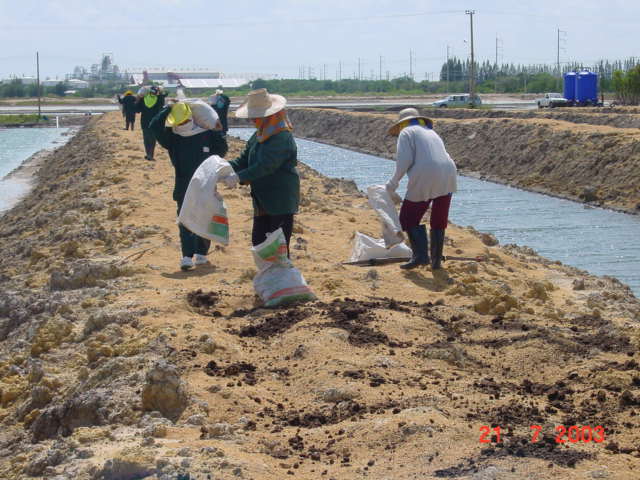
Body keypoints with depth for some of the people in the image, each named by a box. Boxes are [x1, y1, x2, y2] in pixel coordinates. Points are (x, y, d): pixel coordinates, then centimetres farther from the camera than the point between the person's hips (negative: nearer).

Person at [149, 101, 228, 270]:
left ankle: (201, 253, 23)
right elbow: (154, 126, -14)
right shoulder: (172, 137, -2)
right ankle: (187, 256, -10)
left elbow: (221, 152, 8)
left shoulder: (207, 134, -2)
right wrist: (169, 109, -12)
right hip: (183, 188, -1)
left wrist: (218, 133, -6)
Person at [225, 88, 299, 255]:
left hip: (281, 202, -9)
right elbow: (244, 160, 13)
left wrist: (239, 177, -31)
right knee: (258, 240, 12)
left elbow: (266, 166, -27)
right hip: (262, 201, 9)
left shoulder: (282, 137, -18)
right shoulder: (258, 136, 12)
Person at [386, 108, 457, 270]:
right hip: (447, 177, 6)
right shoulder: (432, 134, 29)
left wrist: (394, 182, 5)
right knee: (439, 222, 20)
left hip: (424, 181, -6)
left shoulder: (406, 133, 8)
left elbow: (404, 160, -7)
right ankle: (436, 260, 20)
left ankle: (420, 255, -2)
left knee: (408, 218, 9)